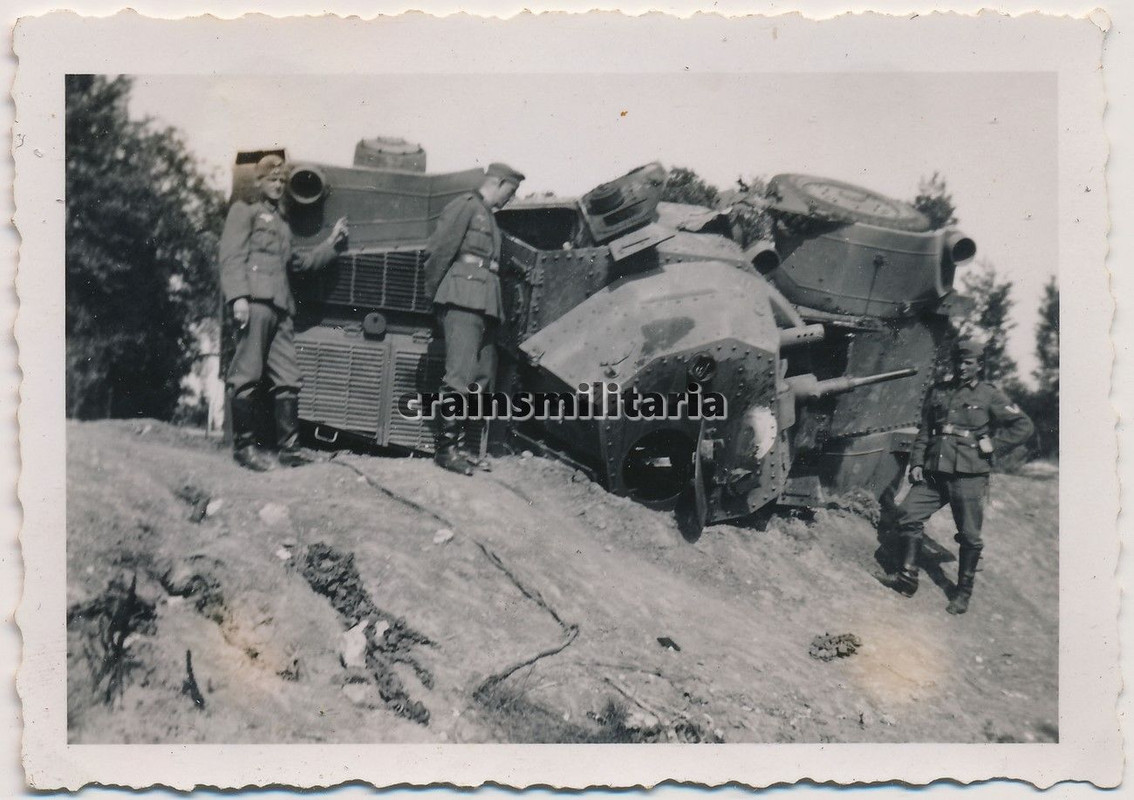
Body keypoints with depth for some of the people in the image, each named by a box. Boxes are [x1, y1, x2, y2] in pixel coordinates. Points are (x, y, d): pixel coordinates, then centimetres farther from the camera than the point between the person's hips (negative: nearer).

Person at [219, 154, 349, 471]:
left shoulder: (282, 224, 32)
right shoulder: (244, 211, 10)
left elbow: (298, 262, 31)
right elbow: (232, 257, -3)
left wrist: (332, 243, 25)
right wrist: (238, 297, -17)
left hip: (280, 306, 7)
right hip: (254, 301, -7)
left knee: (288, 379, 2)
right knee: (247, 376, -8)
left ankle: (289, 447, 6)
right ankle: (243, 446, -3)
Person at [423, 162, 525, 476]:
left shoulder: (489, 217, 27)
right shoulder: (465, 205, -1)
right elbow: (438, 250, -8)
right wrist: (433, 292, -3)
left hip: (486, 304, 9)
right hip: (464, 299, -9)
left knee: (481, 379, 8)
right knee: (459, 376, -13)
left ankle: (462, 444, 14)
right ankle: (446, 447, -10)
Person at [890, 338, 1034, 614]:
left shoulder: (989, 395, 3)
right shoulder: (938, 393, 14)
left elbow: (1023, 426, 2)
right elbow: (924, 431, 16)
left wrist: (992, 444, -6)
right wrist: (916, 463, 6)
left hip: (969, 476, -4)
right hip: (934, 472, 4)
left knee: (969, 536, 2)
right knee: (908, 512, -6)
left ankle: (964, 592, 15)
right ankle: (908, 575, 7)